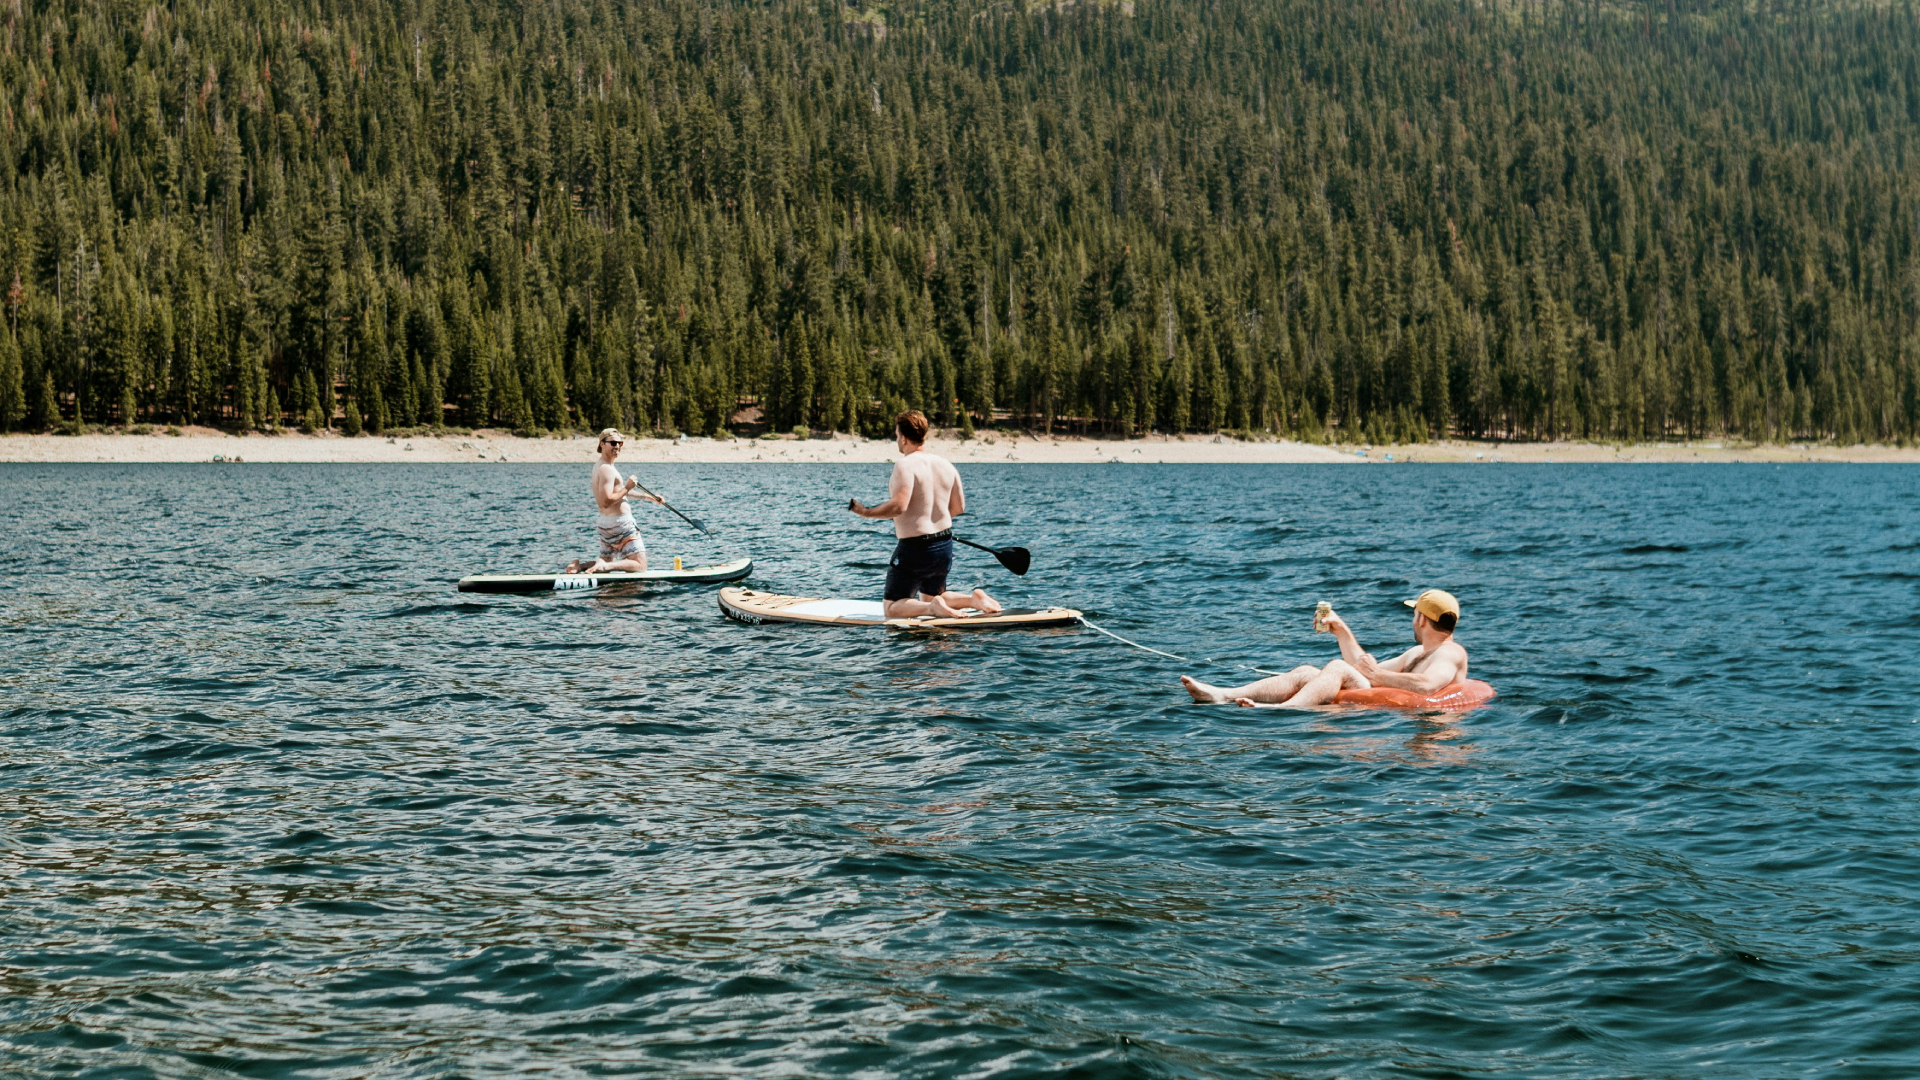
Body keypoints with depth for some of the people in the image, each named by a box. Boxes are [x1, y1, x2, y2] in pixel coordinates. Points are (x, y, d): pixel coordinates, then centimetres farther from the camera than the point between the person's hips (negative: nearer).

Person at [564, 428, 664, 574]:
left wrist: (646, 497, 27)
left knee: (607, 561, 24)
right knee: (640, 566, -6)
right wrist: (626, 488, -18)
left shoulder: (599, 466, 15)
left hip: (605, 523, 10)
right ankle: (604, 566, -20)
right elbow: (606, 502, -27)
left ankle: (579, 565, 1)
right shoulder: (607, 469, -17)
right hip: (621, 522, -10)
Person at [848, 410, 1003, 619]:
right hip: (945, 547, 7)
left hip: (914, 549, -7)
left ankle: (933, 608, -22)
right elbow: (959, 507, 10)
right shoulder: (946, 465, 5)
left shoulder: (906, 464, -17)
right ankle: (974, 598, 3)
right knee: (929, 597, 27)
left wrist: (866, 512, -13)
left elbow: (898, 506, -27)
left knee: (892, 608, 3)